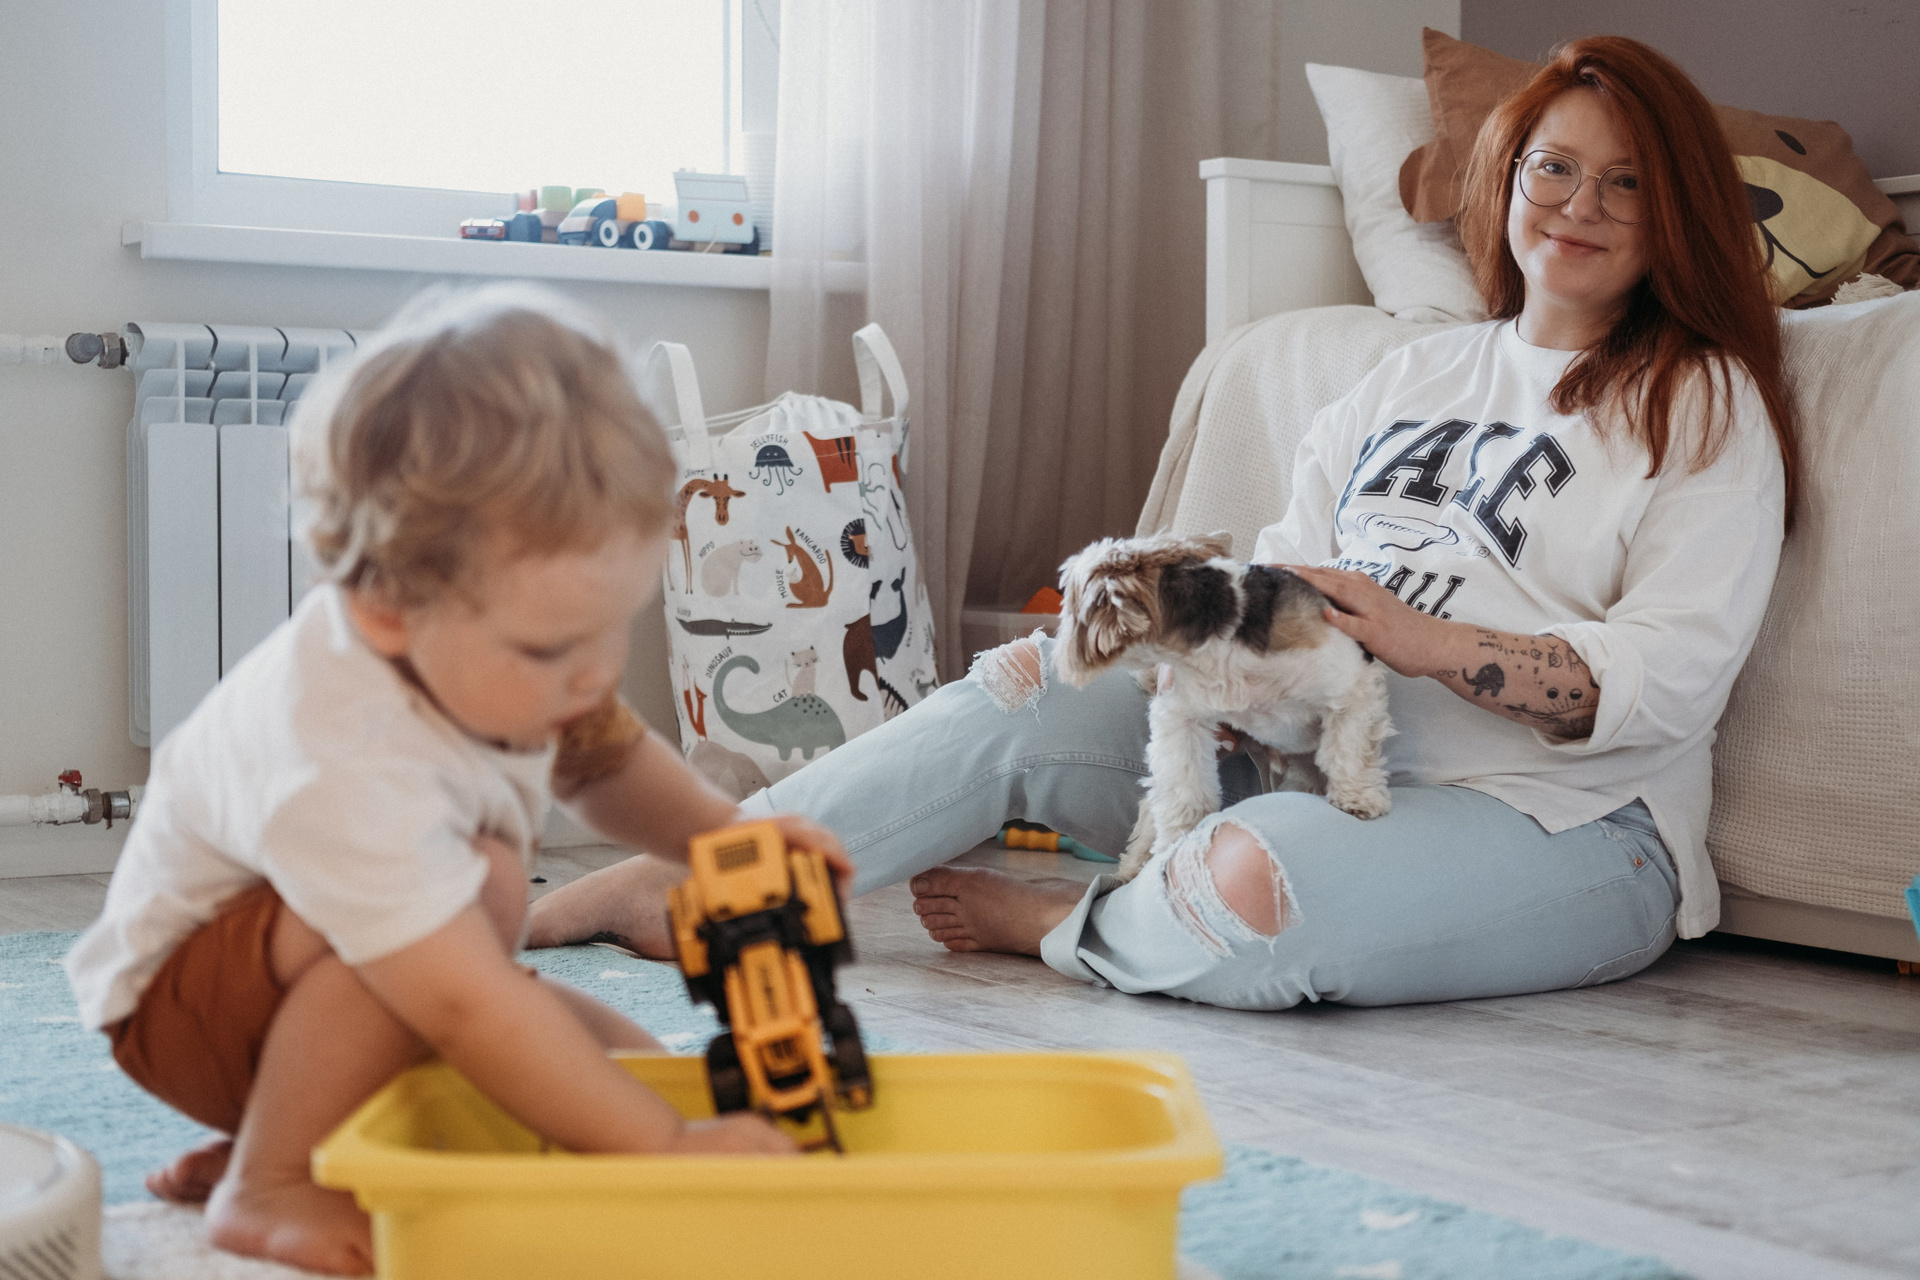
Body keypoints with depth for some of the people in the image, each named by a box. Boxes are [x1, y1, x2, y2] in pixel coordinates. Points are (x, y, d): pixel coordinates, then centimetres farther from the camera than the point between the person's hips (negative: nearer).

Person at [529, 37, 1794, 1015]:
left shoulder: (1709, 404, 1)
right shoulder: (1416, 375, 20)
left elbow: (1668, 680, -11)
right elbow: (1293, 557, 18)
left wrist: (1424, 640, -21)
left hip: (1564, 823, -6)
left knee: (1256, 882, -37)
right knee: (1028, 691, -10)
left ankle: (1052, 924, -4)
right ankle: (680, 884, -10)